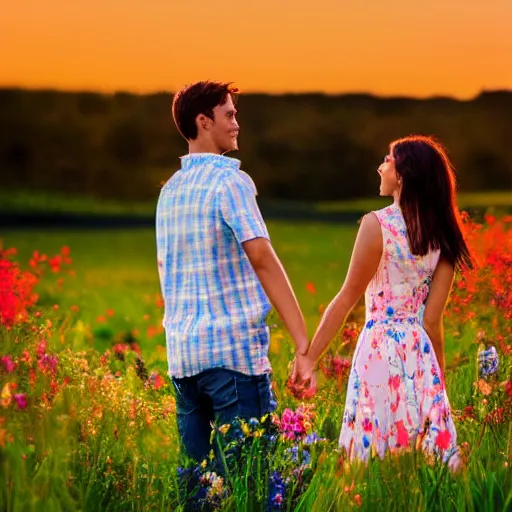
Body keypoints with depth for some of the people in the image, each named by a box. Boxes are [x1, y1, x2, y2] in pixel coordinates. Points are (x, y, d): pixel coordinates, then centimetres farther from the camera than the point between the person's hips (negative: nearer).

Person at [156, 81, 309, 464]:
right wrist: (303, 341, -22)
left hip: (182, 350, 8)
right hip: (232, 347, -7)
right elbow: (262, 258, -18)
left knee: (195, 464, 9)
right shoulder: (230, 180, -9)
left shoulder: (170, 190, 14)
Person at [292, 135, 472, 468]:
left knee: (378, 451, 0)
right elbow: (433, 318, 4)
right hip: (421, 350, 6)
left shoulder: (378, 224, -10)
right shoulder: (441, 235, 5)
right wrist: (439, 375, 11)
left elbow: (346, 300, -8)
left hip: (381, 348, -5)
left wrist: (309, 358, -2)